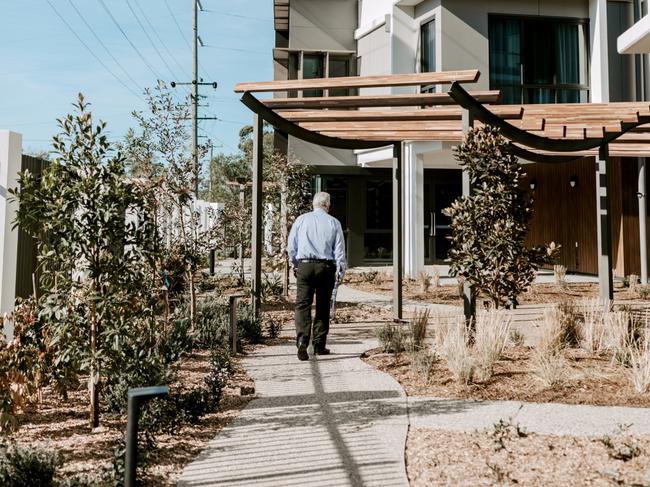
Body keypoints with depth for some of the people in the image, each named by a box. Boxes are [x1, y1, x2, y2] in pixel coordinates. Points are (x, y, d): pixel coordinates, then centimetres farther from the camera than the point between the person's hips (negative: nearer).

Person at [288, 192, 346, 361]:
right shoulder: (334, 222, 4)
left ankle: (302, 342, -17)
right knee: (323, 307, 10)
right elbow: (340, 249, 2)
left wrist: (293, 264, 21)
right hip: (326, 267, 0)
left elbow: (291, 245, 9)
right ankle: (319, 345, 15)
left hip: (304, 266, 0)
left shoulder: (301, 219, 5)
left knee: (302, 305, -1)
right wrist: (340, 270, 10)